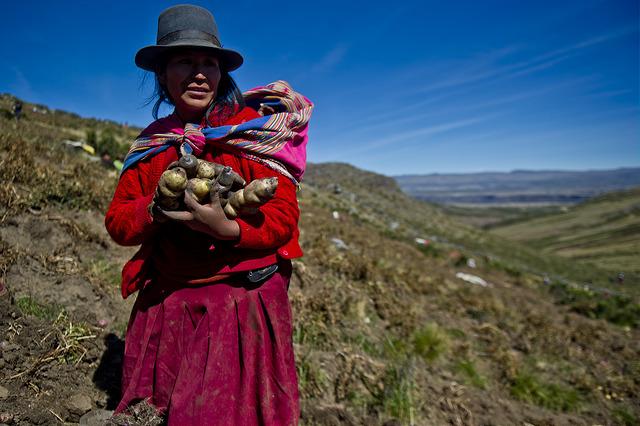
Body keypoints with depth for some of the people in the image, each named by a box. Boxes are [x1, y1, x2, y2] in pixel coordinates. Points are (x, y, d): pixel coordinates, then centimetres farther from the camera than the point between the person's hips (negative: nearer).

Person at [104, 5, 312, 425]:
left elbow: (283, 217, -11)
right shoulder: (152, 142, 7)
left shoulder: (256, 128, -6)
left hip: (243, 302, -4)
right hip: (166, 303, 5)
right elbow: (117, 220, 5)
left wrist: (226, 228, -29)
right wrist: (155, 210, -17)